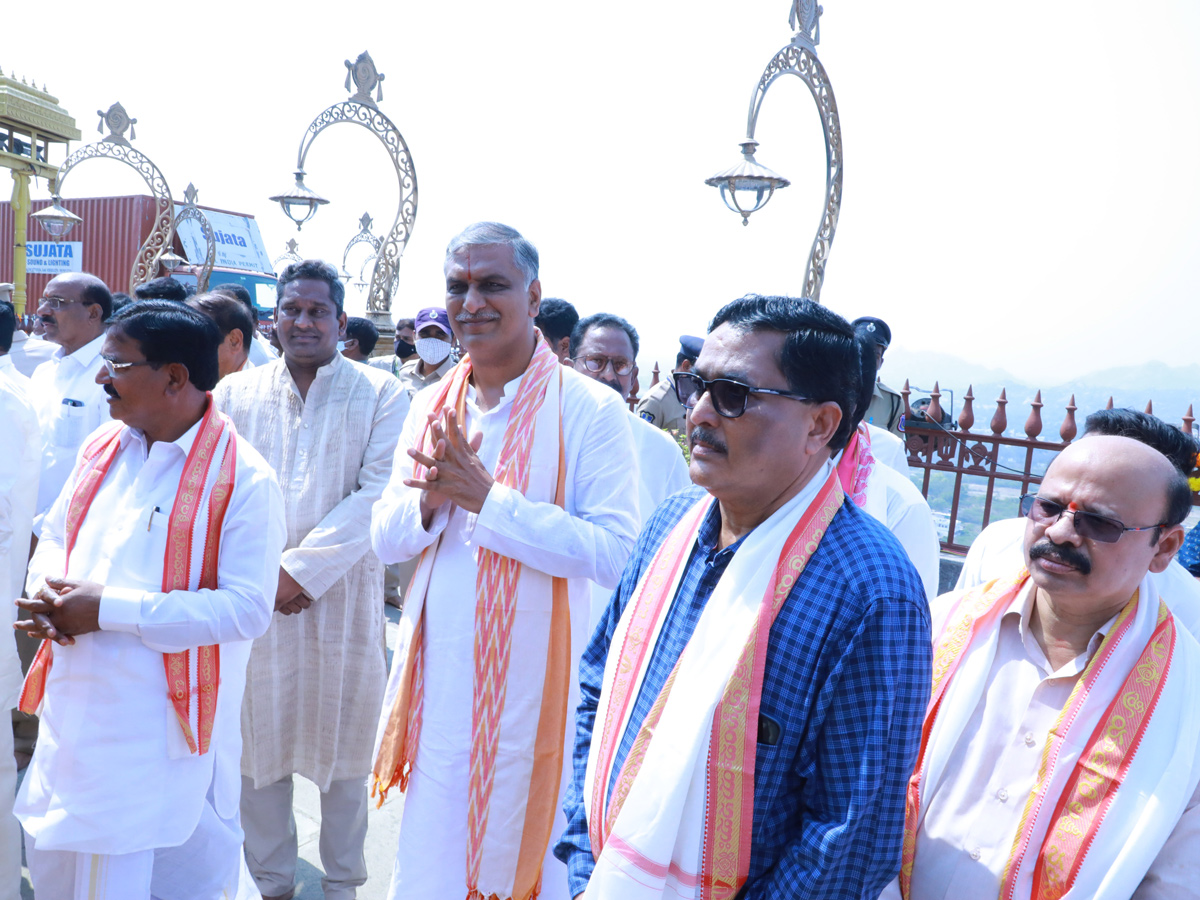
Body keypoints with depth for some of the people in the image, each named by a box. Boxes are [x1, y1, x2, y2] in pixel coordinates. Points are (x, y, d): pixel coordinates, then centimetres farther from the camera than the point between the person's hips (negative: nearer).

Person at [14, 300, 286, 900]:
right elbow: (54, 536, 18)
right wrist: (46, 587, -6)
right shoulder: (103, 447, 5)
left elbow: (246, 608, -22)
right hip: (75, 715, 7)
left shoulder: (243, 479, -17)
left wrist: (109, 609, -22)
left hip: (165, 735, -7)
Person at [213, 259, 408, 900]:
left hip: (343, 594, -2)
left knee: (343, 748, 9)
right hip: (254, 598, 2)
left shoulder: (380, 396, 0)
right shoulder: (235, 393, 8)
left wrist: (305, 569, -14)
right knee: (259, 743, 9)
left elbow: (378, 495, -9)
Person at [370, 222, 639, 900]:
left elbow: (614, 551, -20)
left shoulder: (591, 410, -12)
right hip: (438, 675, 5)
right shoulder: (431, 406, 6)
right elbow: (385, 539, 8)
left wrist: (487, 497, -22)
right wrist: (430, 501, -14)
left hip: (532, 680, -5)